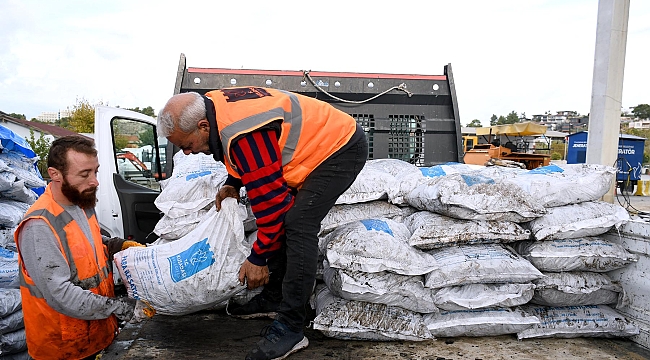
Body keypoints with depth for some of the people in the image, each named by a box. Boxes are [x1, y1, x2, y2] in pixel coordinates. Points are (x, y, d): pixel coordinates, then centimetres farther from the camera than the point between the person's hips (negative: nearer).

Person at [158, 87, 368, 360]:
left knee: (297, 224, -21)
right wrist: (232, 183, 5)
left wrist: (258, 258, -16)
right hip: (321, 142, 10)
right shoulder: (211, 108, -2)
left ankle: (291, 328, -14)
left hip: (342, 148, -10)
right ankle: (274, 298, 20)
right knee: (283, 218, 8)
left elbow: (270, 198, -26)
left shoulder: (244, 133, -32)